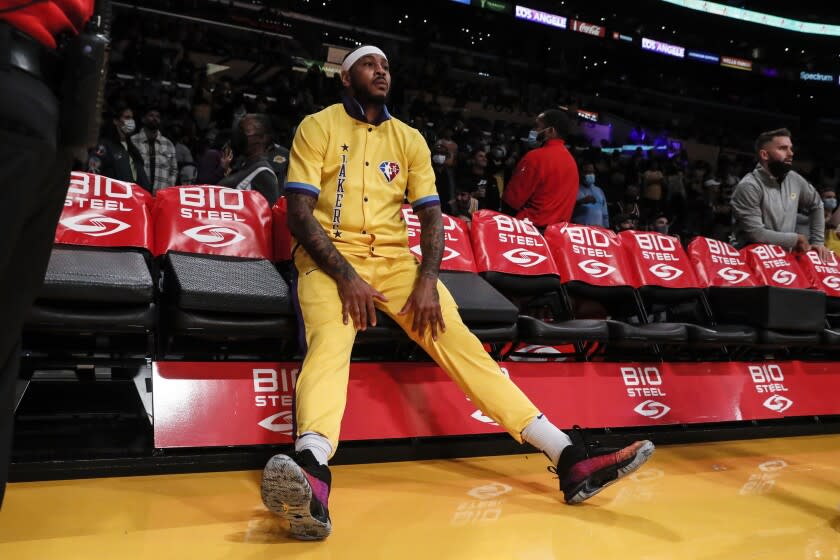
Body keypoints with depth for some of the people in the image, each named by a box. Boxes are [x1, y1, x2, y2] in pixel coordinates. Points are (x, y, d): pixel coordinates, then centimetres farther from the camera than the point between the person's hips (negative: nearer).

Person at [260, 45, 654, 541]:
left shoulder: (410, 139, 16)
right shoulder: (318, 126, 5)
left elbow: (432, 215, 8)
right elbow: (299, 211, -5)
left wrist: (427, 280, -10)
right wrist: (346, 276, -19)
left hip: (395, 258, 3)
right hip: (330, 258, -3)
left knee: (458, 341, -14)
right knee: (329, 342, -33)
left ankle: (569, 457, -20)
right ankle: (311, 479, -57)